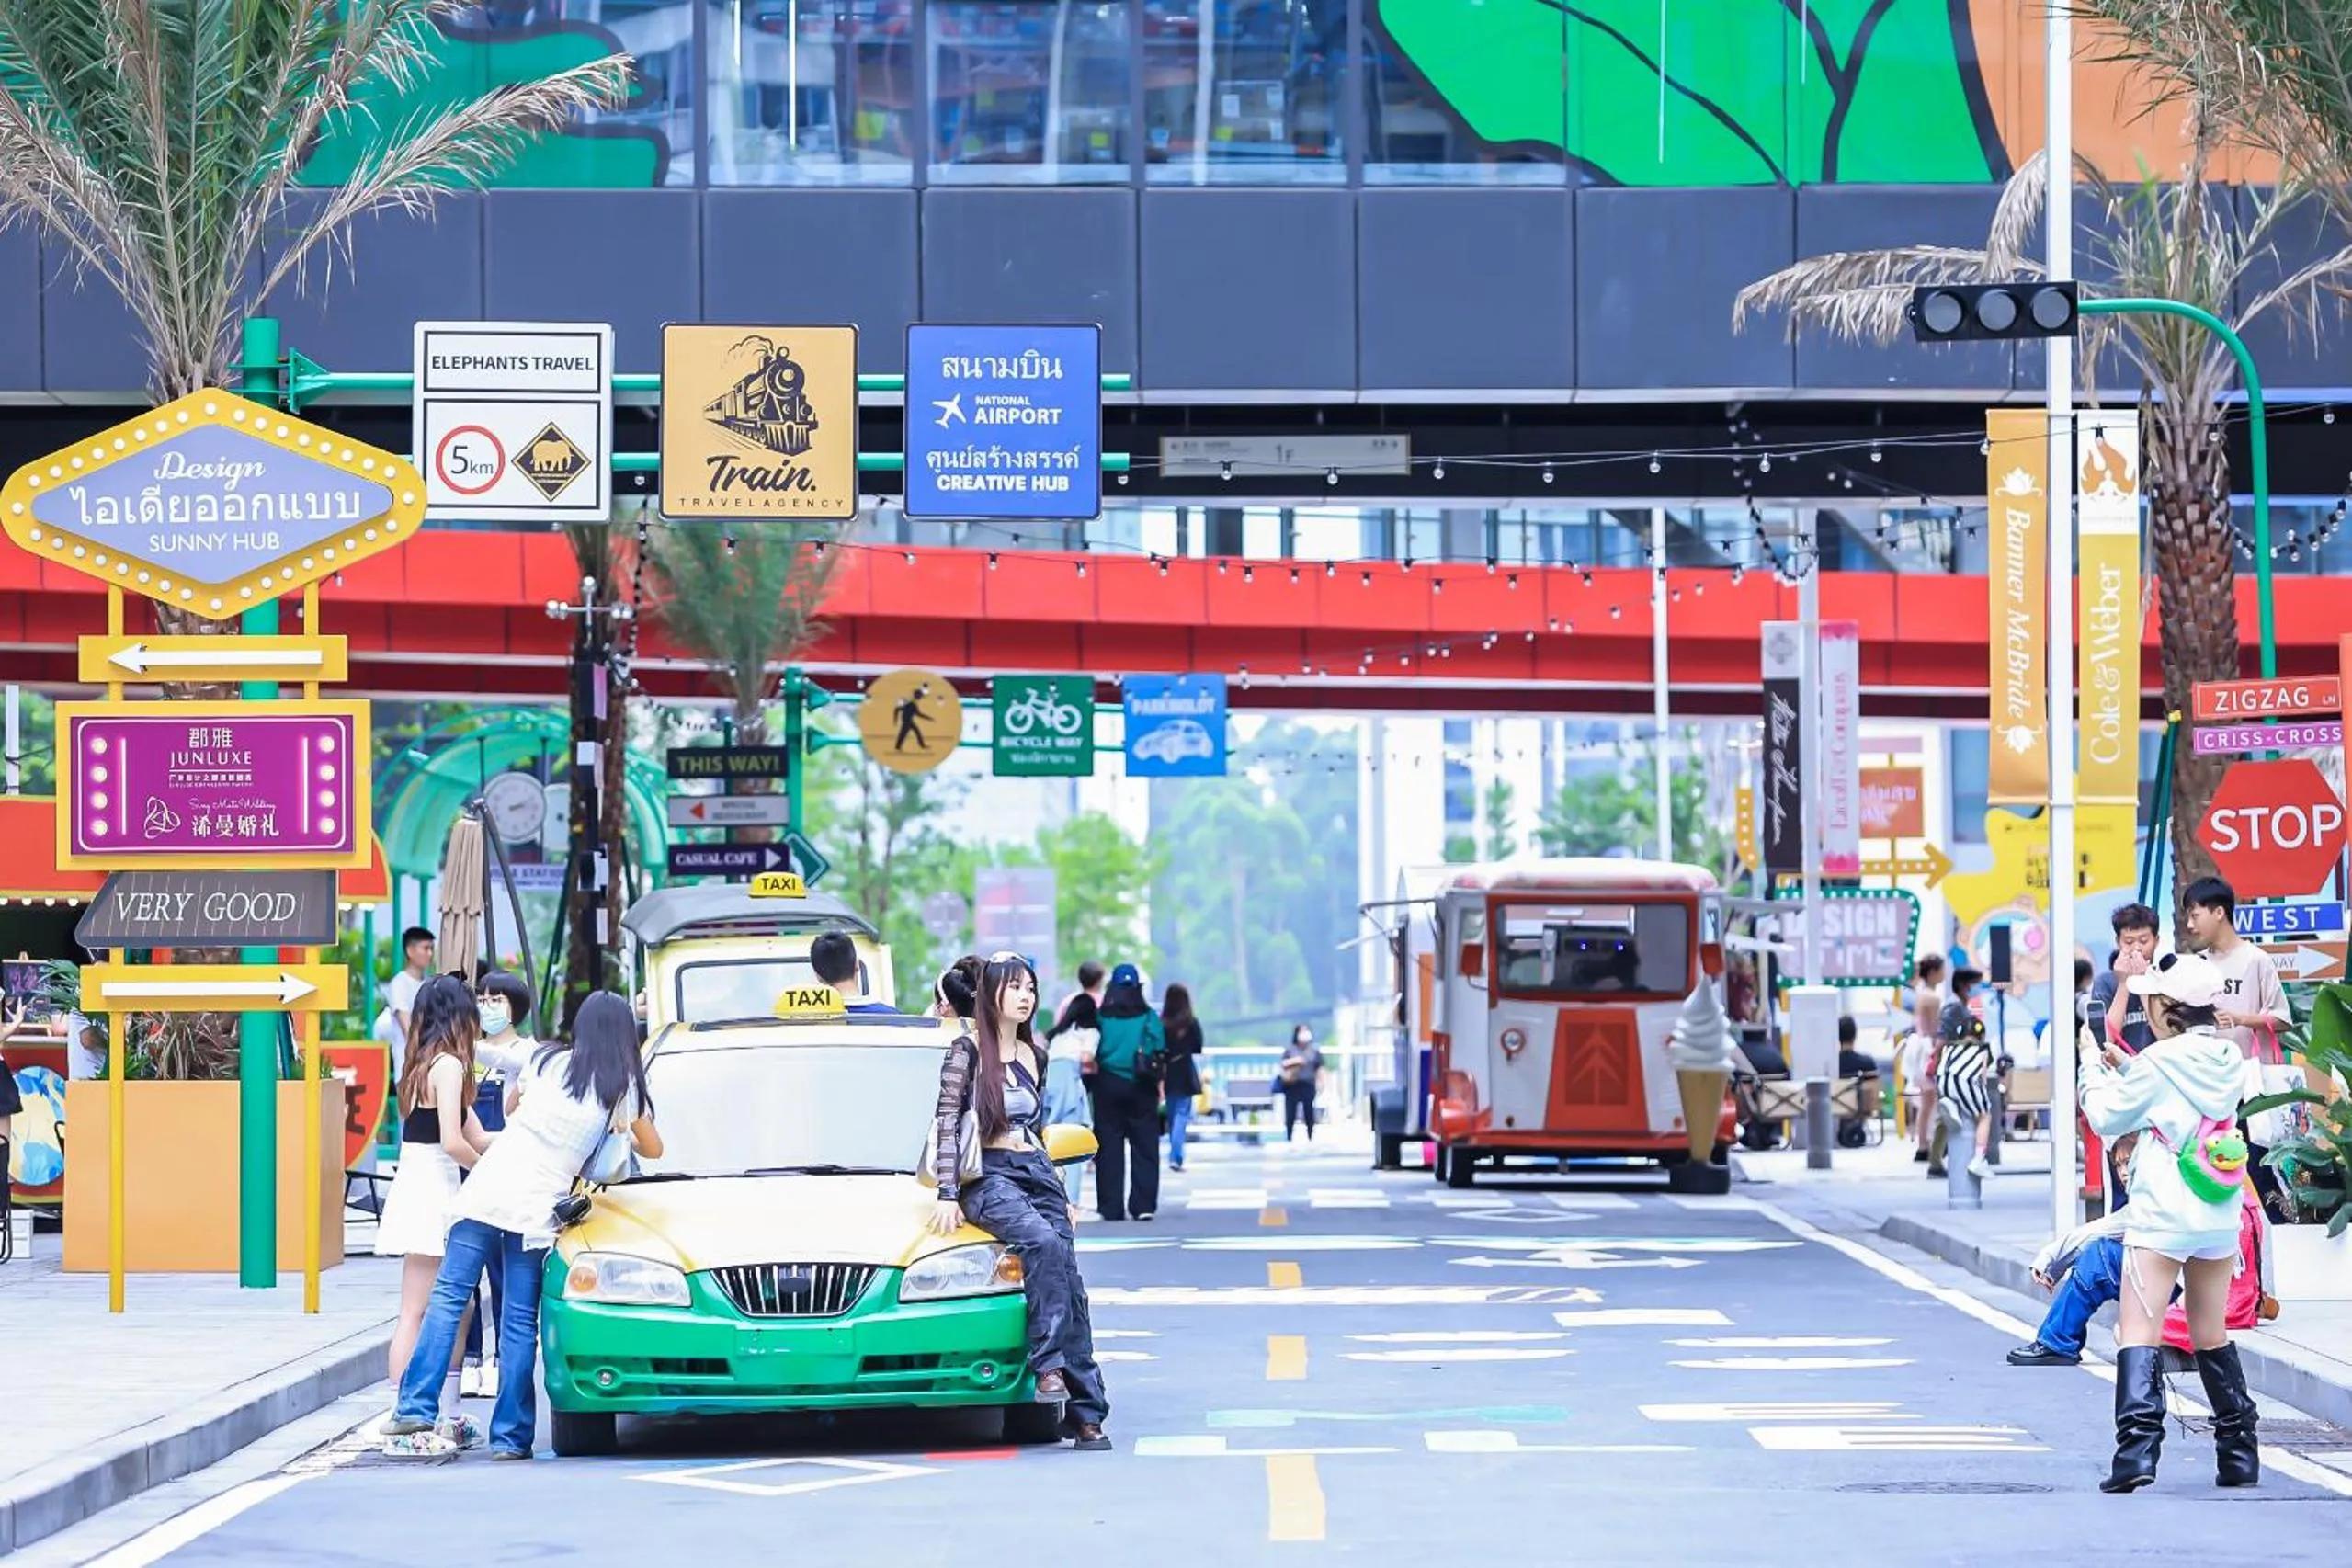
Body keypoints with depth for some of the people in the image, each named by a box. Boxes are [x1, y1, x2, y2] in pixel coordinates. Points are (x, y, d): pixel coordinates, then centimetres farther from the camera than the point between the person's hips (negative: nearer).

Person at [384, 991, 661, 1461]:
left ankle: (415, 1405, -7)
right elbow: (652, 1149, 17)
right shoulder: (622, 1087, 5)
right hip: (537, 1209, -1)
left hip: (488, 1189, 1)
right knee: (520, 1323, 4)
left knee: (449, 1297, 2)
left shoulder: (547, 1060, 10)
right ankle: (510, 1435, 5)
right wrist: (622, 1130, 35)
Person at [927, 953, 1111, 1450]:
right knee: (1042, 1242, -34)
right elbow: (948, 1124, -4)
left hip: (1038, 1174, 6)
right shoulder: (968, 1051, -1)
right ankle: (1050, 1365, -37)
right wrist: (948, 1195, -12)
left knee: (1068, 1281, -9)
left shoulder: (1034, 1056, 16)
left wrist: (1059, 1195, 27)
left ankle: (1085, 1413, -10)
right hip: (988, 1177, -6)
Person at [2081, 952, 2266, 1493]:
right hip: (2220, 1216, 6)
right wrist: (2127, 1067, 20)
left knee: (2139, 1332, -8)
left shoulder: (2158, 1062, -11)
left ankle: (2137, 1448, -24)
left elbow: (2106, 1118, 0)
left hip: (2161, 1215, -6)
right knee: (2212, 1335, 18)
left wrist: (2095, 1073, 16)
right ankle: (2239, 1454, 20)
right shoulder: (2232, 1060, 7)